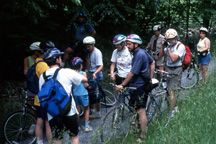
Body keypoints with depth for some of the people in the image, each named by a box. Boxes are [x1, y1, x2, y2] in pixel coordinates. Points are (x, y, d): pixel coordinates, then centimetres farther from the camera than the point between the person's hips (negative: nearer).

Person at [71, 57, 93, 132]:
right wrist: (88, 84, 9)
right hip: (83, 94, -3)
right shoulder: (83, 73, -14)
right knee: (86, 109, 14)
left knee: (77, 110, 15)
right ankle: (86, 126, 15)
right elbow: (85, 85, -12)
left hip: (74, 94, 3)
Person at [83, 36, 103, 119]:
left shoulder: (97, 53, -16)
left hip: (96, 75, -9)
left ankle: (98, 113, 4)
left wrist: (95, 73, -40)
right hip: (92, 74, 9)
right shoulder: (91, 52, 12)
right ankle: (92, 111, 26)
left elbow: (101, 66, -25)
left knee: (95, 94, -5)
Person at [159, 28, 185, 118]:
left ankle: (172, 112, -6)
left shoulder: (180, 46, -12)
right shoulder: (169, 45, 9)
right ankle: (176, 108, 28)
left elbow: (173, 59, -22)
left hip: (176, 70, -7)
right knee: (170, 91, 11)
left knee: (172, 91, -11)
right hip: (168, 69, 7)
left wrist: (168, 49, -19)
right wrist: (163, 46, -2)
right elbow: (160, 55, 9)